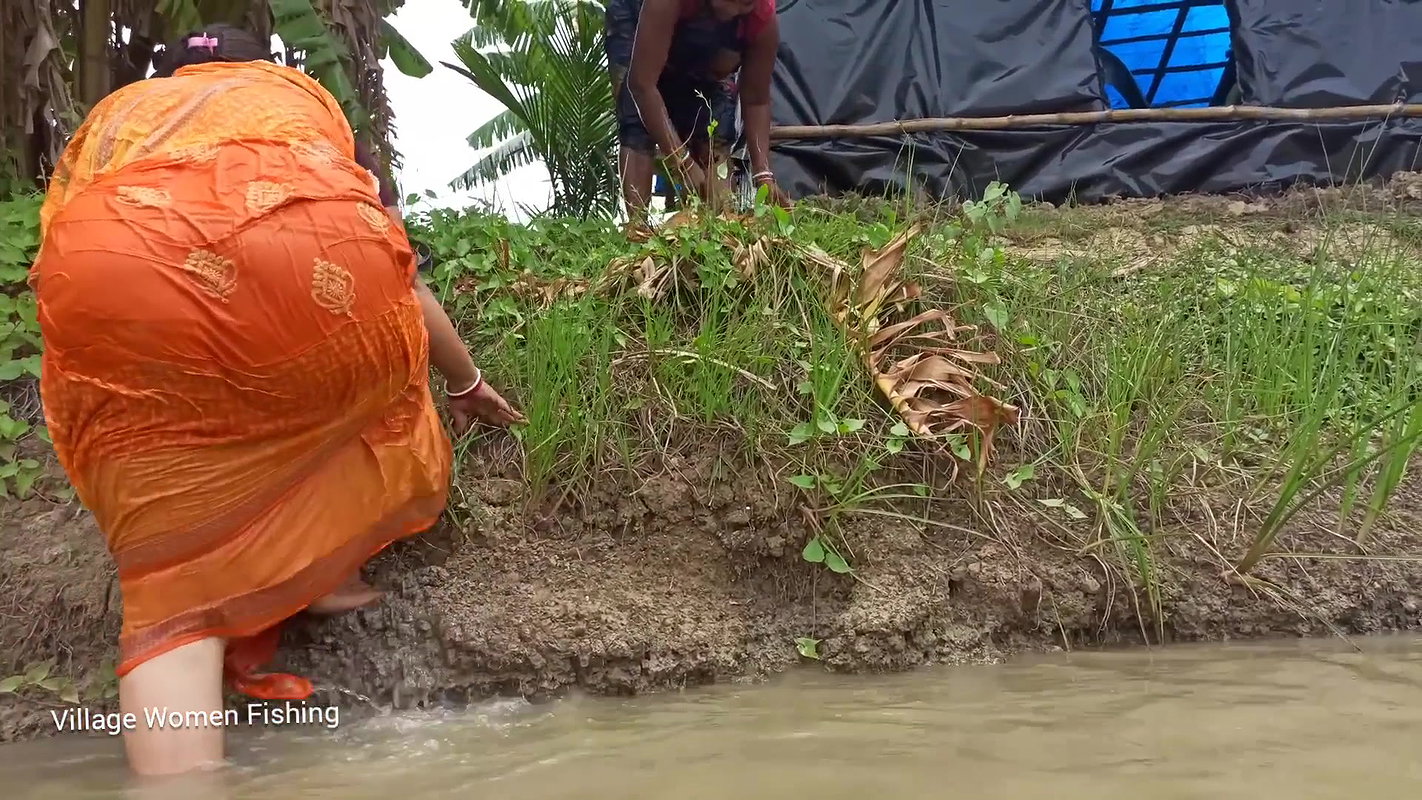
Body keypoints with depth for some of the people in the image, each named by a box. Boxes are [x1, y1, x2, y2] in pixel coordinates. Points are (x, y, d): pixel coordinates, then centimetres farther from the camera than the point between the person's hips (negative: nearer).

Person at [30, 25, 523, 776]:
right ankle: (323, 566, 23)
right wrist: (464, 381, 59)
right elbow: (388, 265, 44)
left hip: (105, 271, 1)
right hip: (309, 242, 0)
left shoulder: (105, 120, 40)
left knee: (172, 581, 9)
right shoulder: (297, 92, 39)